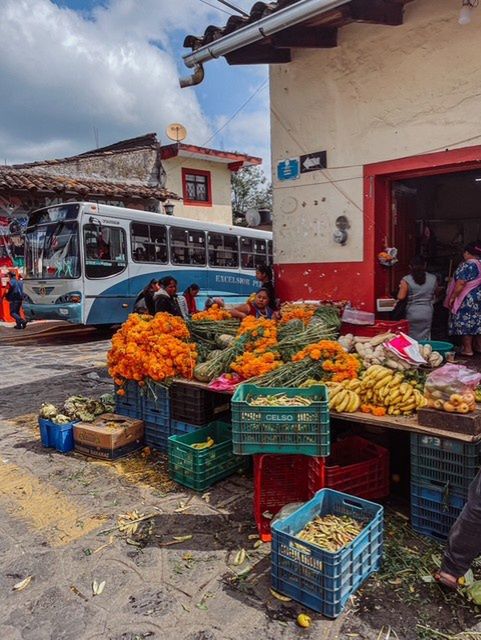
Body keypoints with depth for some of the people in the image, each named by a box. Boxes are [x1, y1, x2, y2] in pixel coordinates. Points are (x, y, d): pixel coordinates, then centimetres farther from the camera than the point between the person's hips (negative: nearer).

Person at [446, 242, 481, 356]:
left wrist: (452, 297, -15)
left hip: (467, 300, -9)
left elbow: (460, 284, -22)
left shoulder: (467, 265, -17)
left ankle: (467, 349, 0)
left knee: (465, 323, -2)